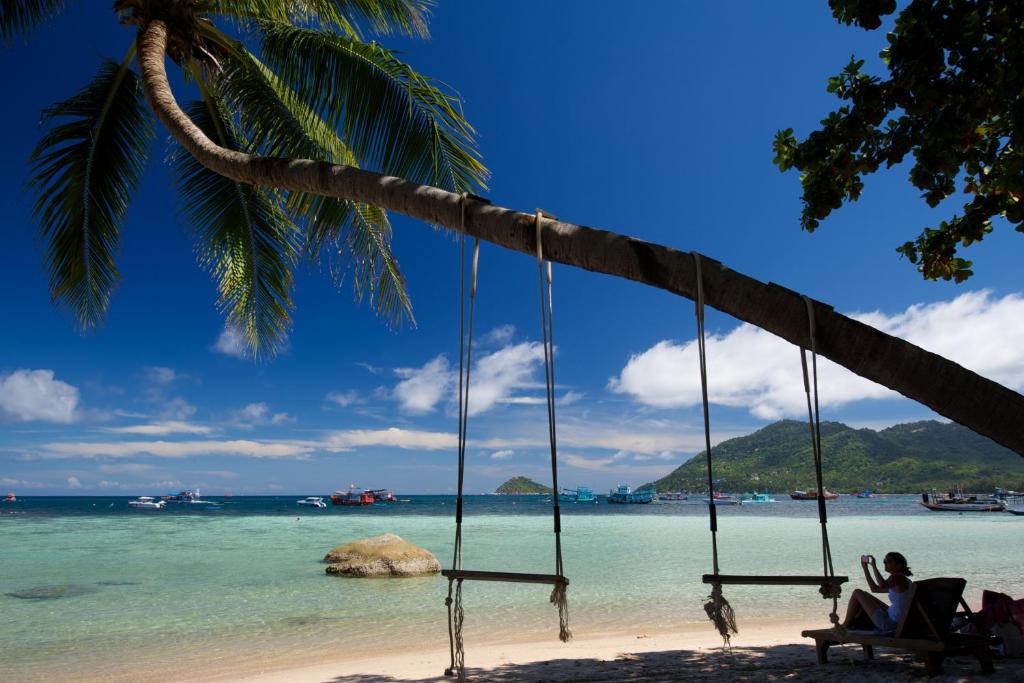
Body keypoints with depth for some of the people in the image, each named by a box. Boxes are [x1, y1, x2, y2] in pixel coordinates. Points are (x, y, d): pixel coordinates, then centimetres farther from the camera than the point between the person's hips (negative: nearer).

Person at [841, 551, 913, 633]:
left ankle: (845, 626, 9)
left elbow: (882, 586, -38)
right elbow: (875, 589, 24)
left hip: (890, 623, -10)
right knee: (864, 596, 26)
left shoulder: (898, 577, -16)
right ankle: (853, 624, 24)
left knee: (857, 593, -2)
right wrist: (865, 568, 22)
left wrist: (874, 565, -27)